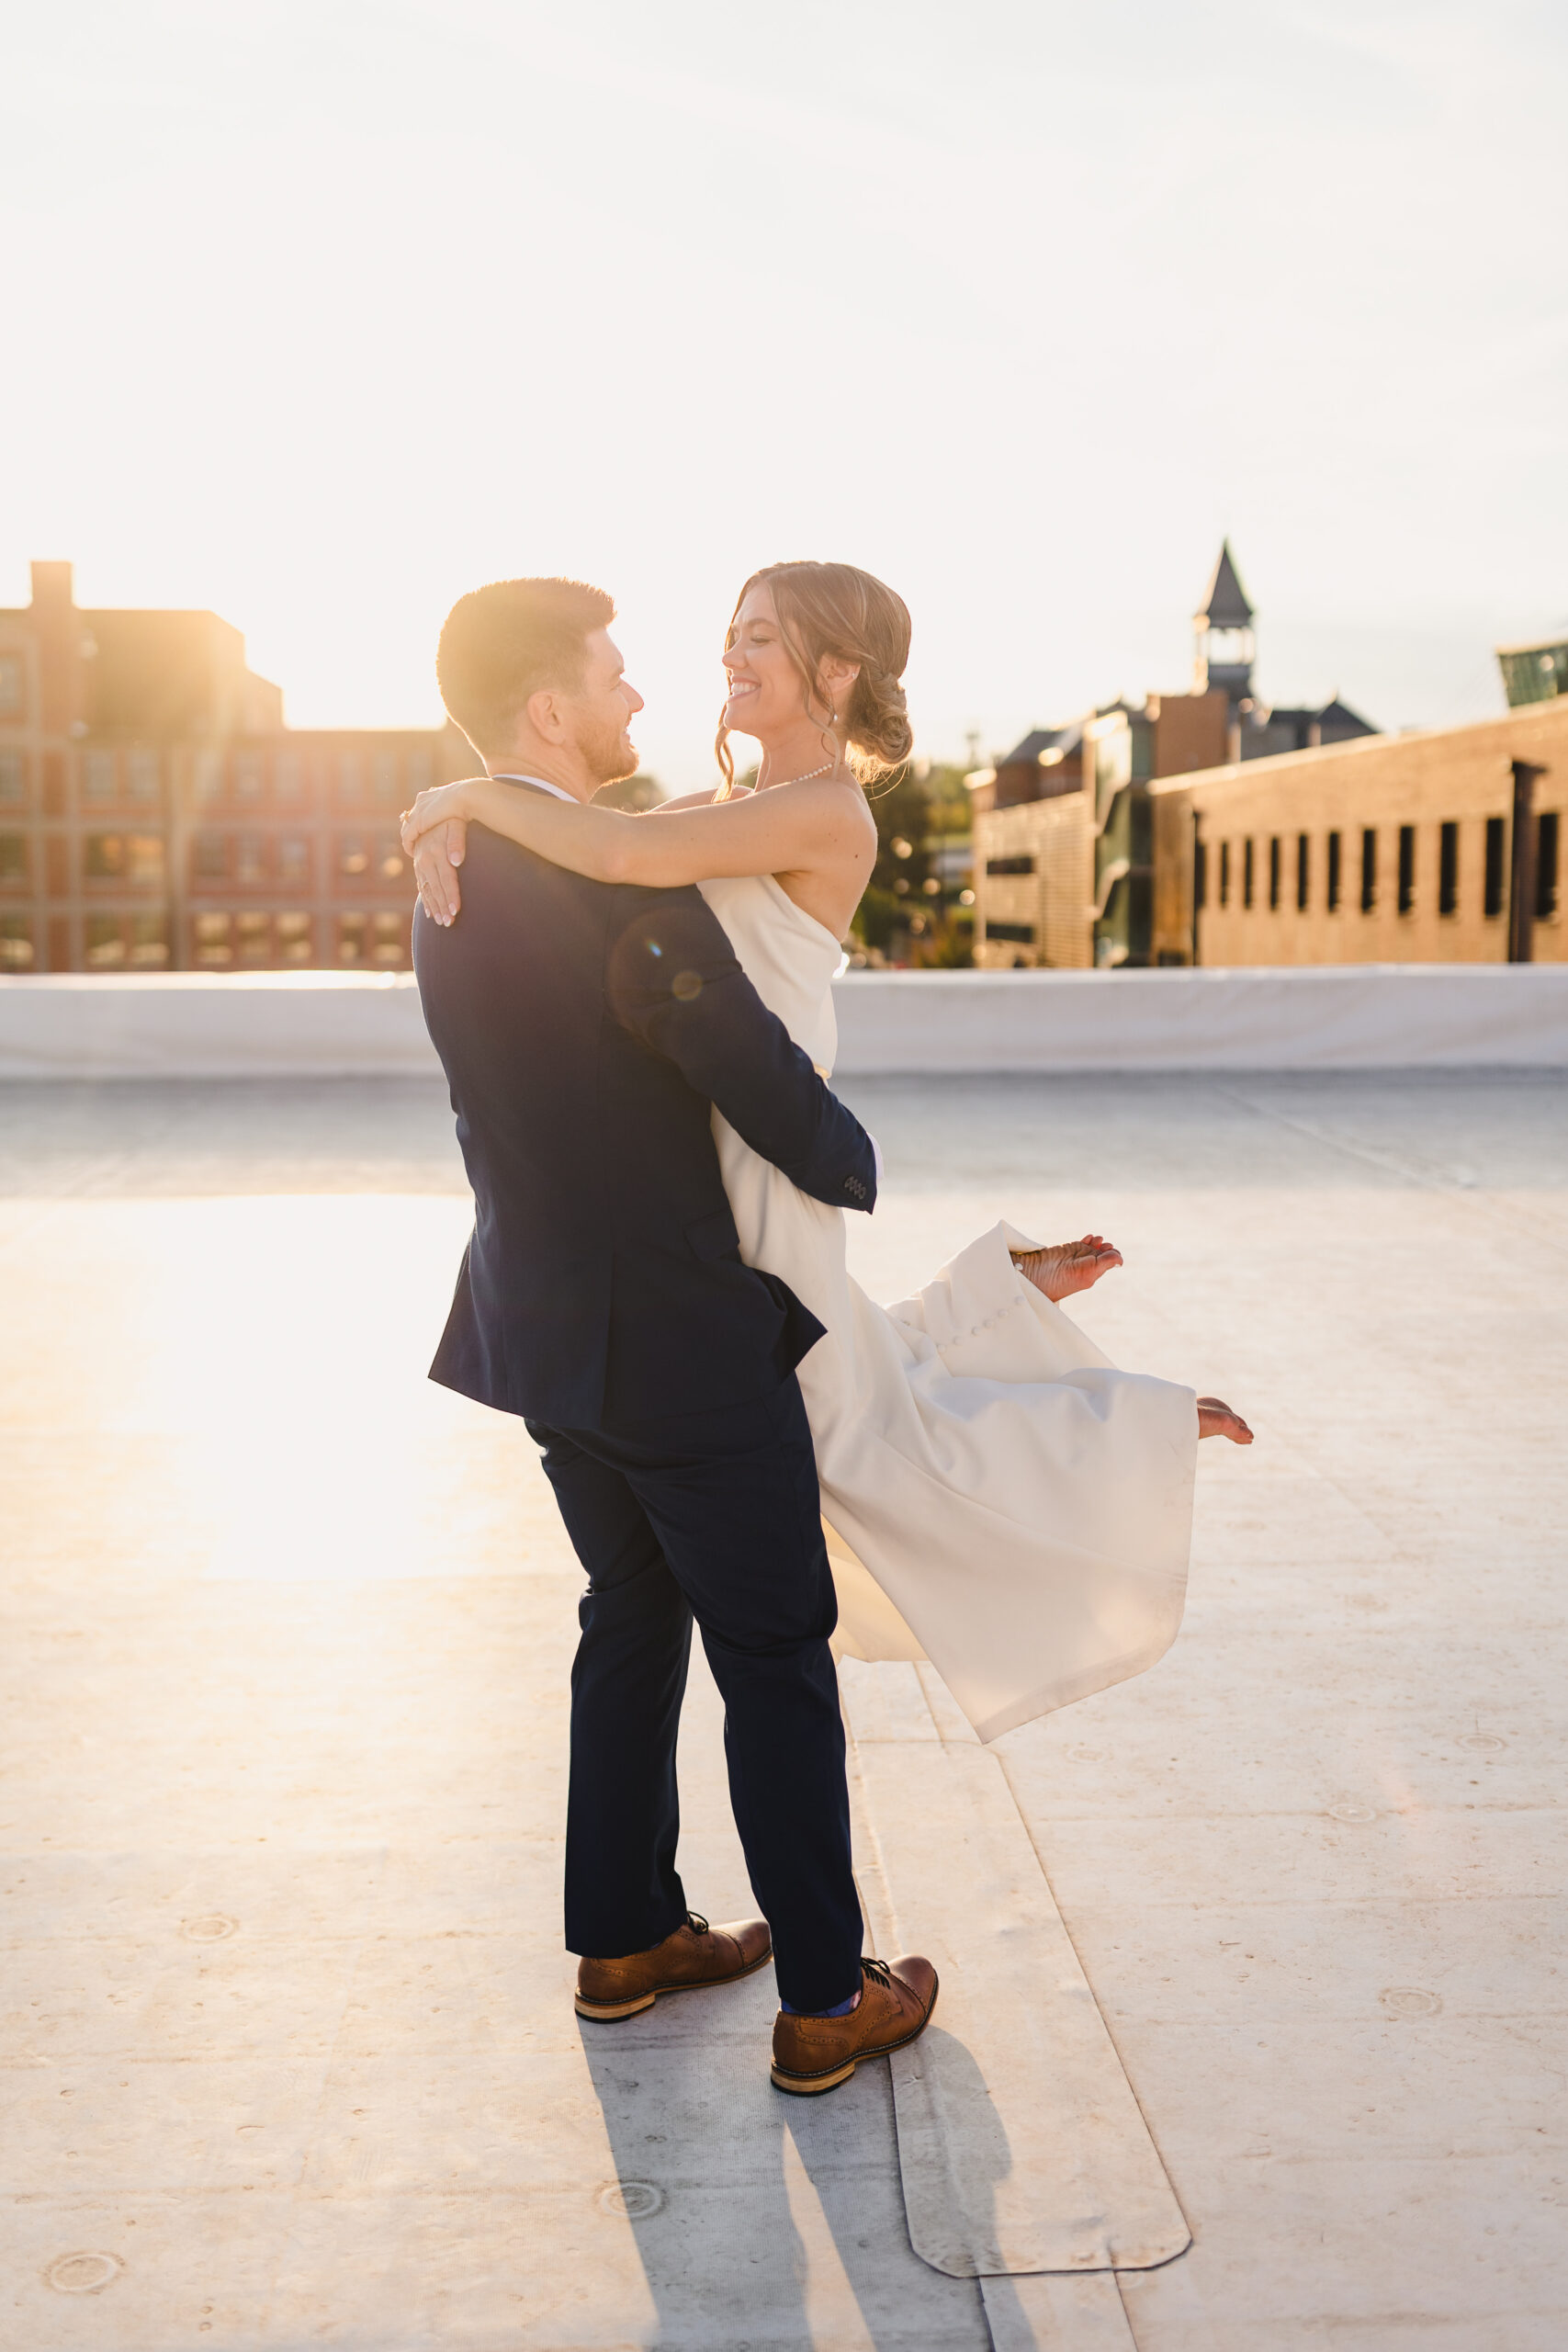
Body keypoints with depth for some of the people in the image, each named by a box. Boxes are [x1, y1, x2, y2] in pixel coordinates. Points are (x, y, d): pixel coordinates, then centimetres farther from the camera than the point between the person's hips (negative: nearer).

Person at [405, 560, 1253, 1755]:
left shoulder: (825, 812, -19)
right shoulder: (727, 805, 11)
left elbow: (627, 855, -33)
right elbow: (563, 834, 12)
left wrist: (473, 793, -22)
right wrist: (454, 829, -8)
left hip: (755, 1157, -9)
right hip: (691, 1156, 9)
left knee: (859, 1433, 8)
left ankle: (1143, 1432, 21)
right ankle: (1008, 1293, 35)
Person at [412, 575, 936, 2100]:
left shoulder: (452, 878, 4)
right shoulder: (626, 893, -24)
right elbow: (775, 1098, -22)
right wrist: (857, 1177, -1)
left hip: (545, 1327, 8)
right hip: (679, 1340, -8)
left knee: (633, 1621, 22)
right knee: (776, 1652, 5)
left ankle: (622, 1940, 35)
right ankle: (825, 2002, 18)